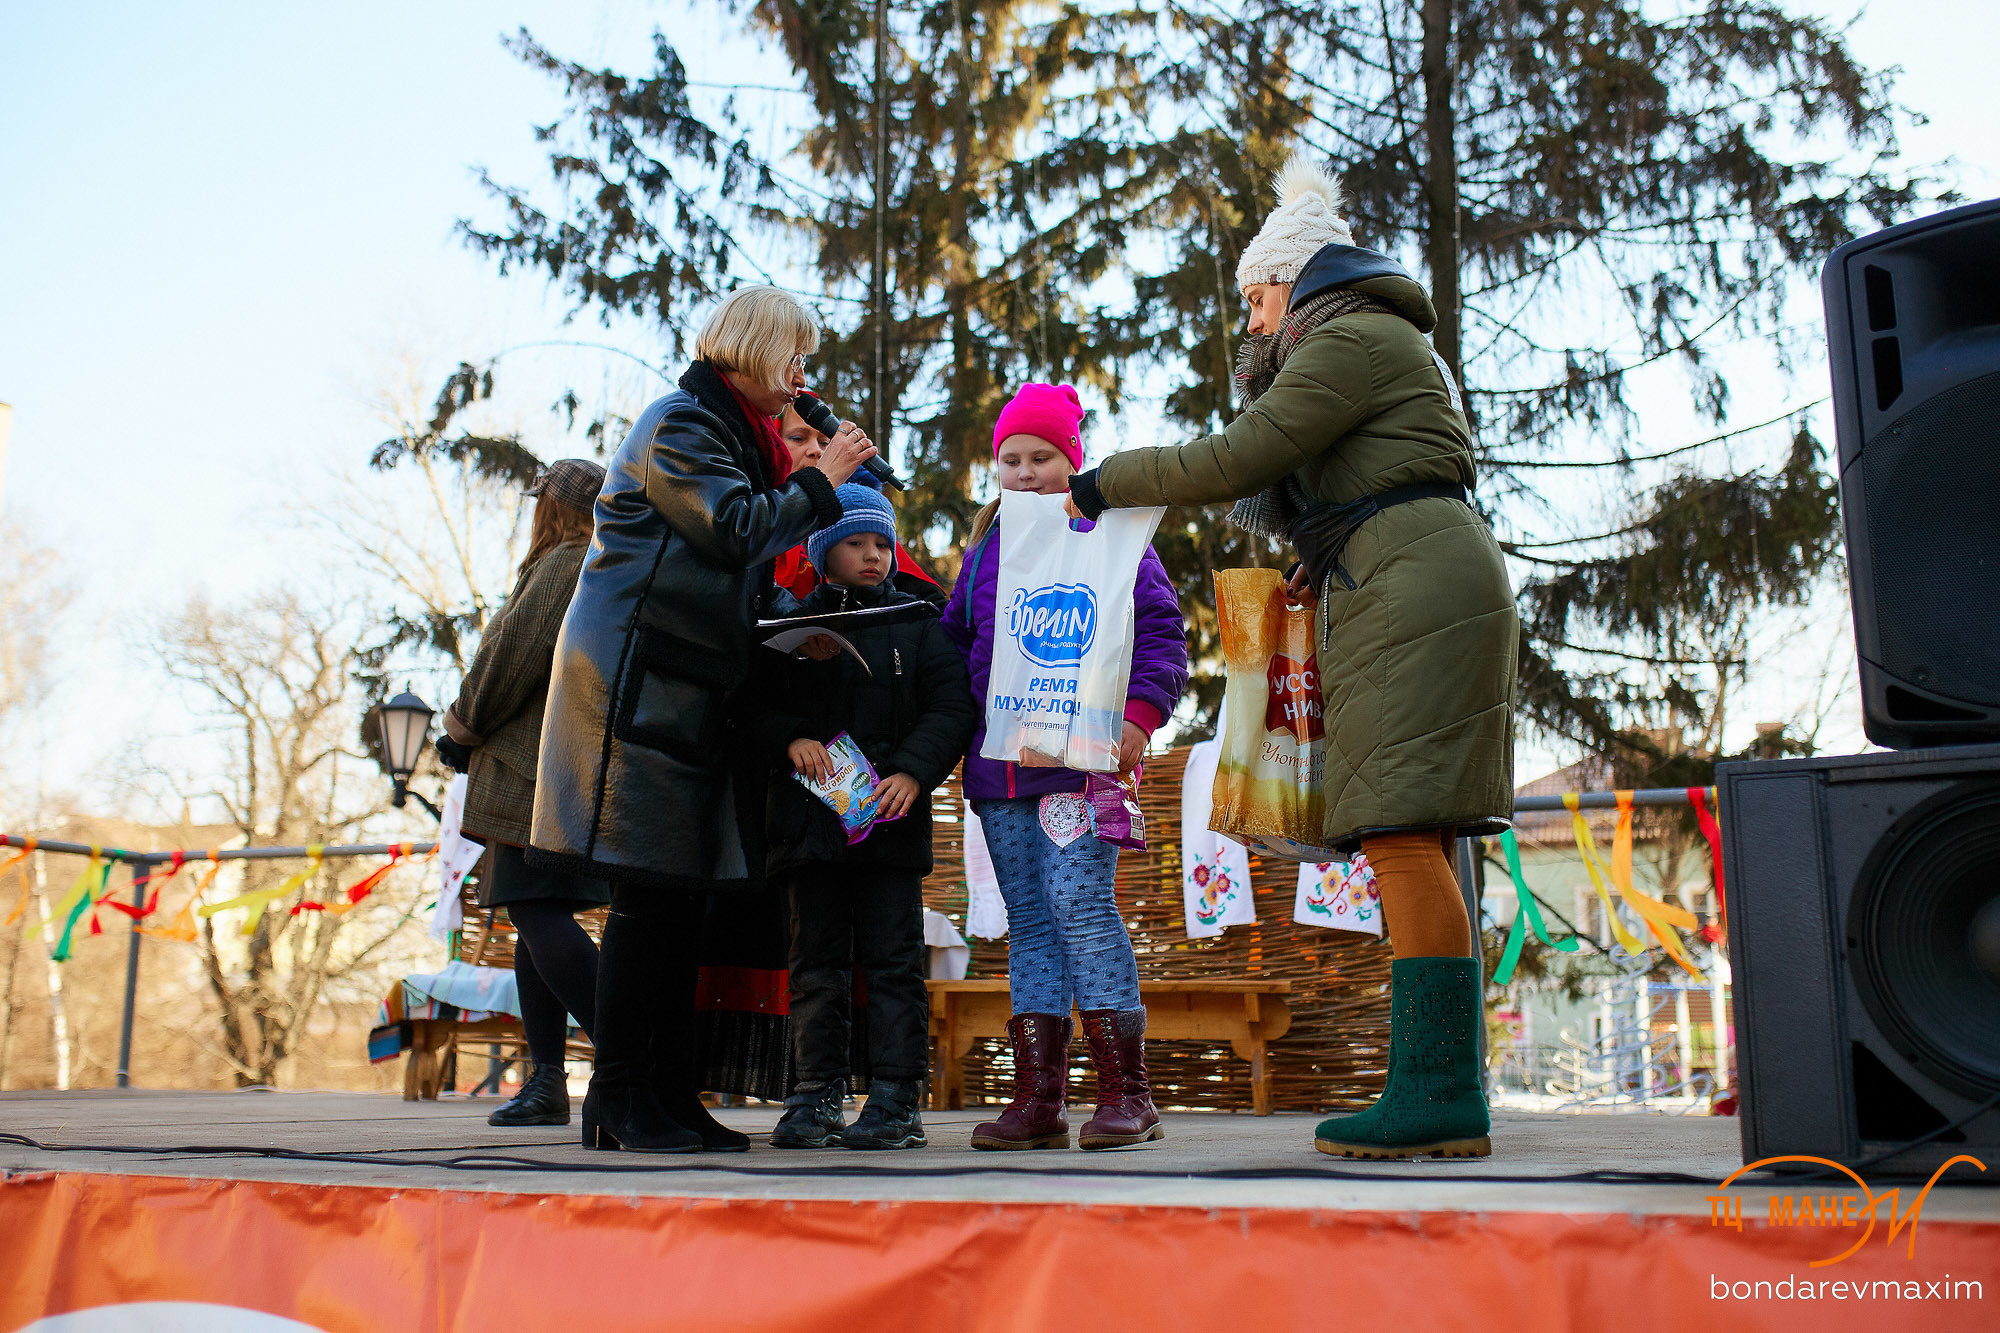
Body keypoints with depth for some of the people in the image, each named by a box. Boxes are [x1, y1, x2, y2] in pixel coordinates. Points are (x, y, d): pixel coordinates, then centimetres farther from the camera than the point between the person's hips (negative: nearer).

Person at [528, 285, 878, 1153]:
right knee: (649, 893, -9)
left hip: (695, 686, 10)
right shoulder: (679, 424, -6)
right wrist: (819, 481, -4)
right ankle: (618, 1099, -2)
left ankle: (670, 1092, 12)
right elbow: (738, 533, -15)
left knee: (688, 893, 7)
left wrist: (816, 483, 14)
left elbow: (748, 554, 24)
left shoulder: (735, 433, 24)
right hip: (638, 682, -10)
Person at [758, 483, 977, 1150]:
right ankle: (817, 1094, 14)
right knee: (817, 960, 7)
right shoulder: (790, 622, 12)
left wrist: (913, 771, -15)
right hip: (811, 814, 2)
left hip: (891, 817, -2)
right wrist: (791, 740, -10)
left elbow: (952, 708, -1)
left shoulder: (918, 622, 8)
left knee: (892, 960, -1)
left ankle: (895, 1098, 3)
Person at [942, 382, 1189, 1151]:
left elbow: (1160, 629, -3)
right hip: (999, 764, 6)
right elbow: (952, 642, 26)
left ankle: (1126, 1092, -6)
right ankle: (1037, 1097, 9)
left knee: (1080, 902, -13)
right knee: (1029, 920, 6)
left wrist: (1140, 714, -16)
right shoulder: (984, 550, 20)